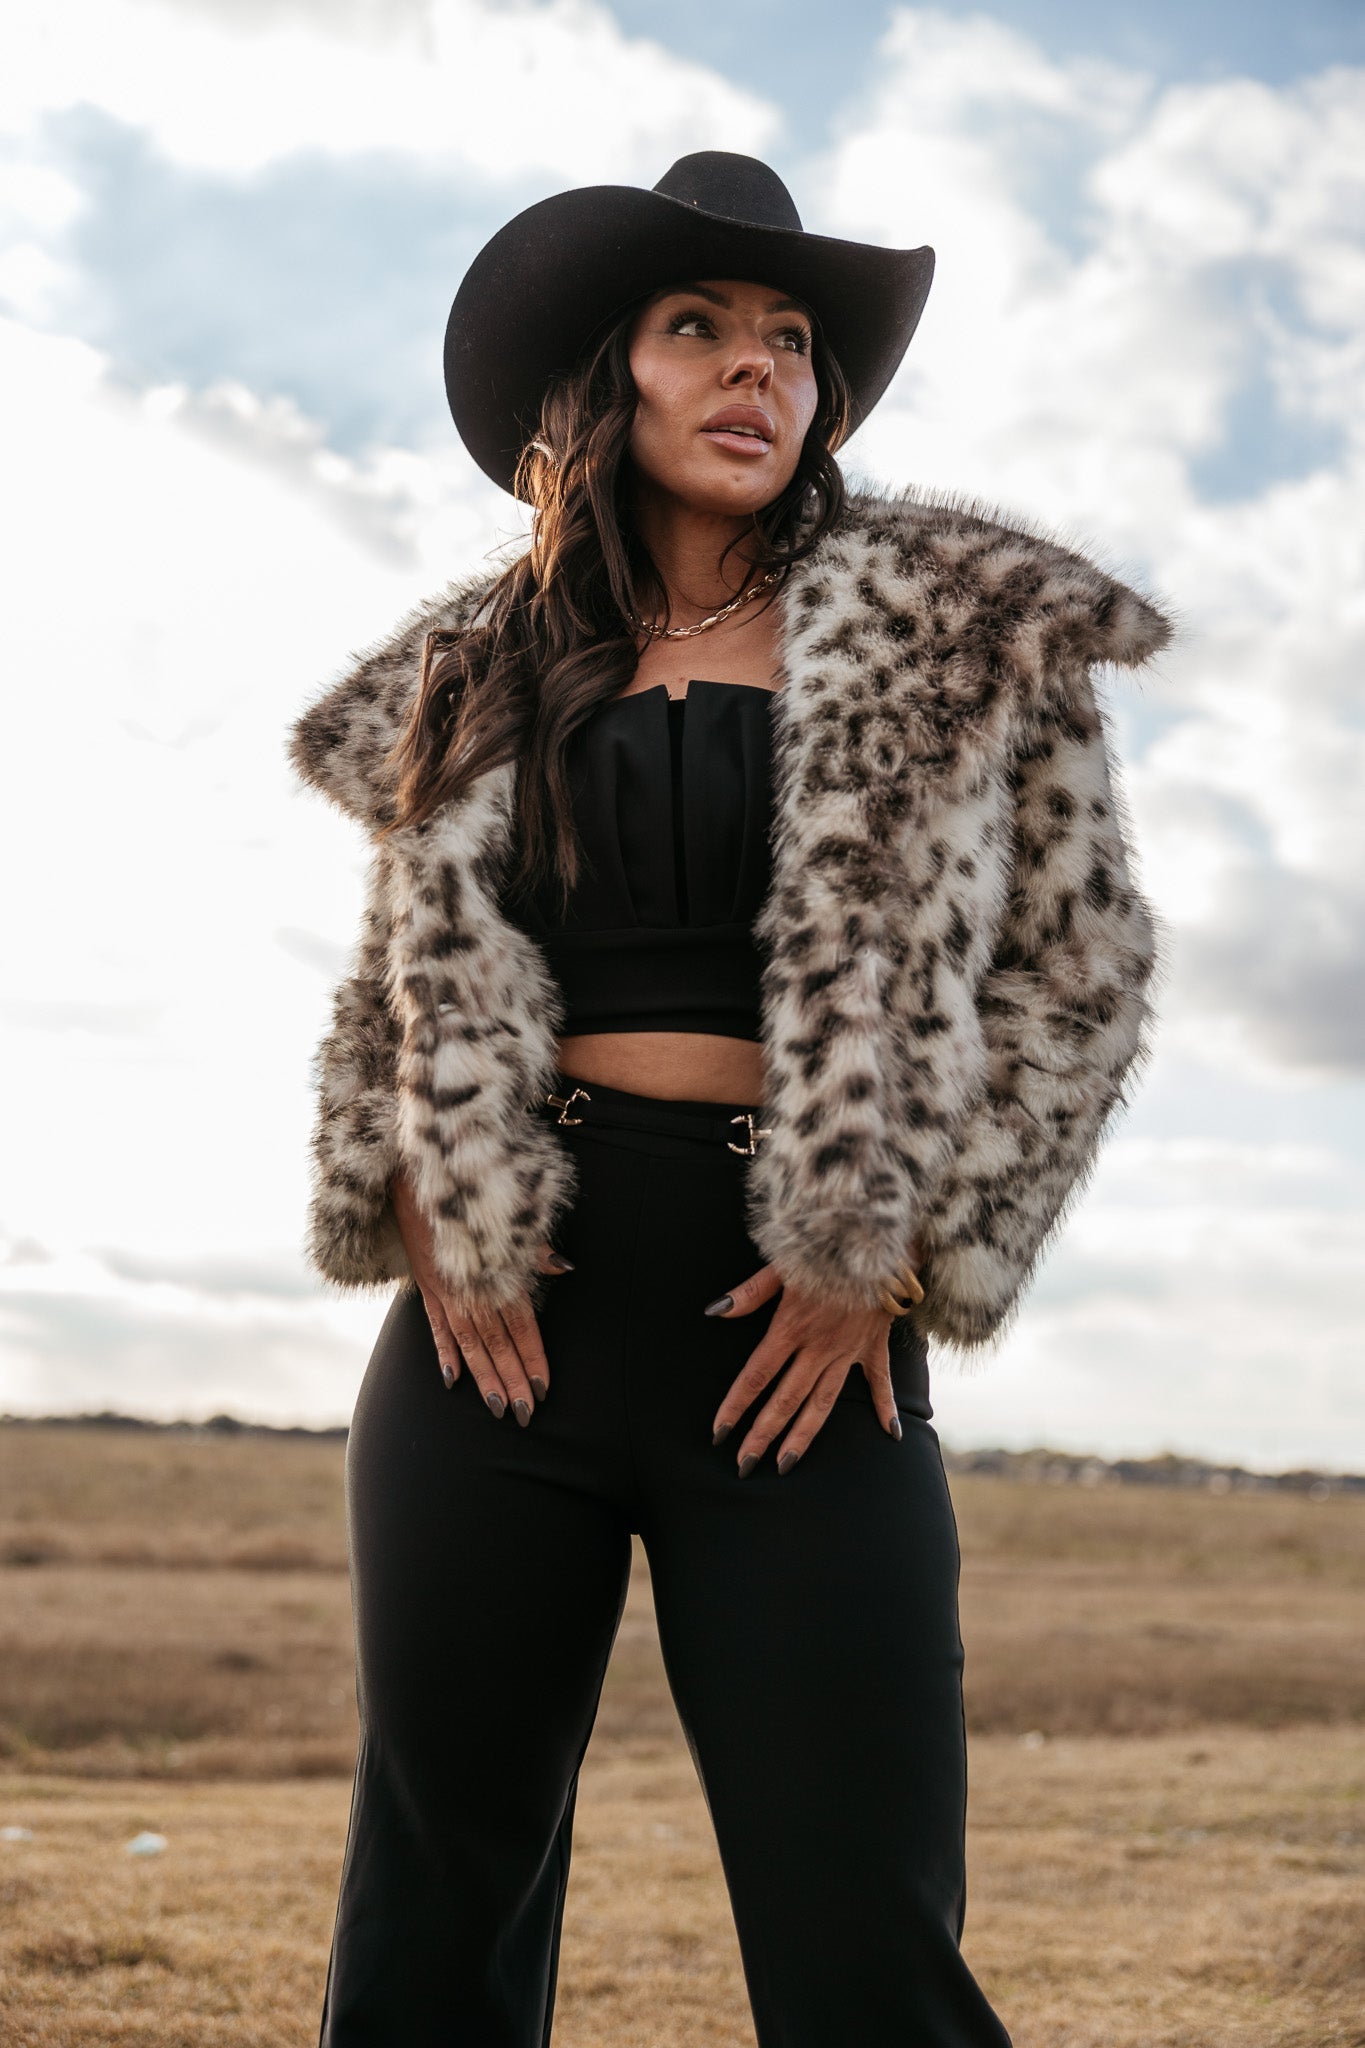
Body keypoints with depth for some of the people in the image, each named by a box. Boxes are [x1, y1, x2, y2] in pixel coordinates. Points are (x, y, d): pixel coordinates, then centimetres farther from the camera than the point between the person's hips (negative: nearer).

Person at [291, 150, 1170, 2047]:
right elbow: (395, 985, 19)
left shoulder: (962, 632, 5)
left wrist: (904, 1263, -4)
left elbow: (1081, 969, 4)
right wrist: (414, 1213, 0)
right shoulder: (481, 674, 13)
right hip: (505, 1309, 3)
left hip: (799, 1335, -2)